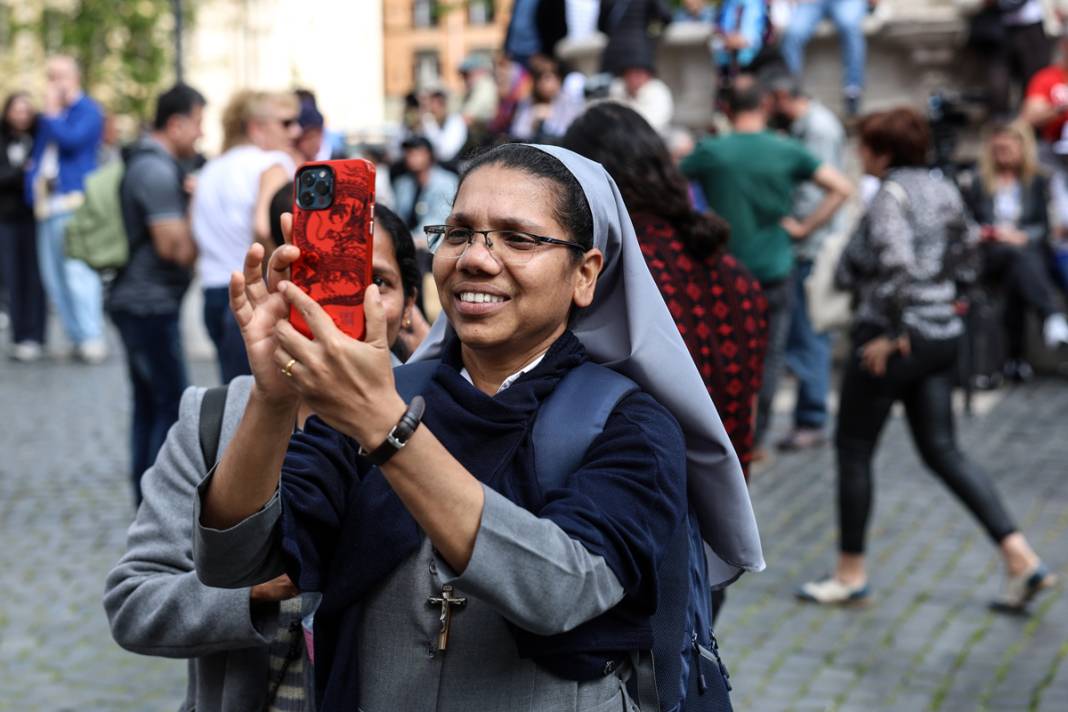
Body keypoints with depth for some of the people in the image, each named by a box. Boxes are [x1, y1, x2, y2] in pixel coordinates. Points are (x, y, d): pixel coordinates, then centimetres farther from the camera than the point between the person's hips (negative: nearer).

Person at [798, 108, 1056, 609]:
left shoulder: (891, 196, -15)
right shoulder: (944, 190, 11)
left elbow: (897, 265, -27)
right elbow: (965, 261, 15)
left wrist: (890, 334, -20)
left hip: (892, 339, -9)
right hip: (943, 336, 9)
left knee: (853, 449, 6)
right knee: (942, 451, 12)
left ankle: (850, 574, 15)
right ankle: (1021, 557, 2)